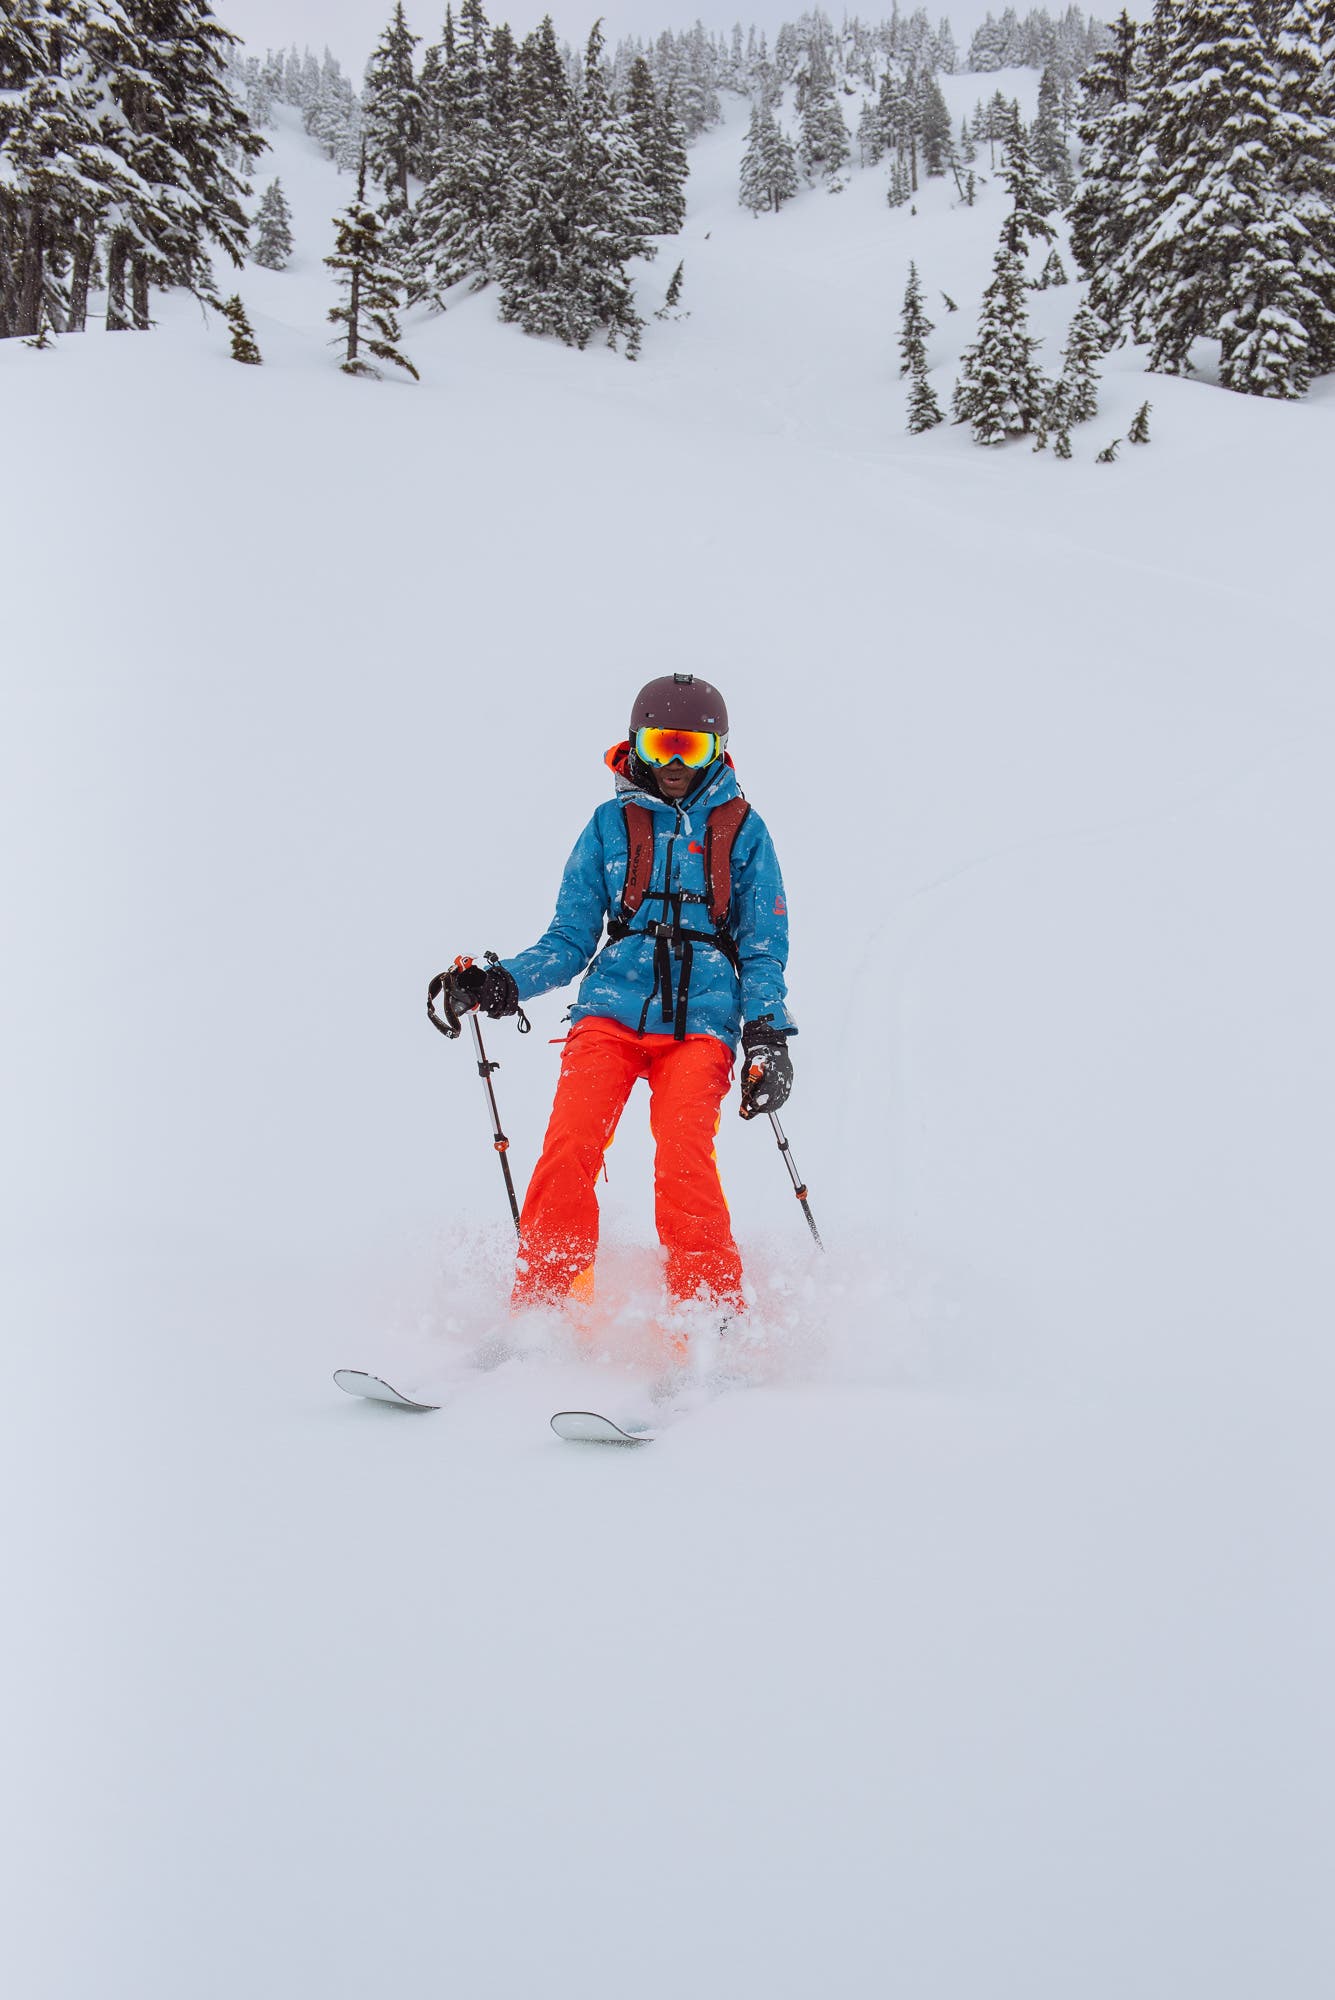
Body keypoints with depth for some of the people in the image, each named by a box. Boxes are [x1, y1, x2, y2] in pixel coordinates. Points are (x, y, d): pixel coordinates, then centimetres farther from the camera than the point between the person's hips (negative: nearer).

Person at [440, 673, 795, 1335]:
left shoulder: (741, 829, 13)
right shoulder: (610, 824, 16)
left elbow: (764, 946, 13)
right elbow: (570, 941, 15)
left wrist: (767, 1033, -2)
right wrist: (501, 983, -1)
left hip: (702, 1018, -1)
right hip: (611, 1009, 1)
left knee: (684, 1154, -24)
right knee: (569, 1144, -20)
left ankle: (711, 1313, -16)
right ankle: (541, 1306, -15)